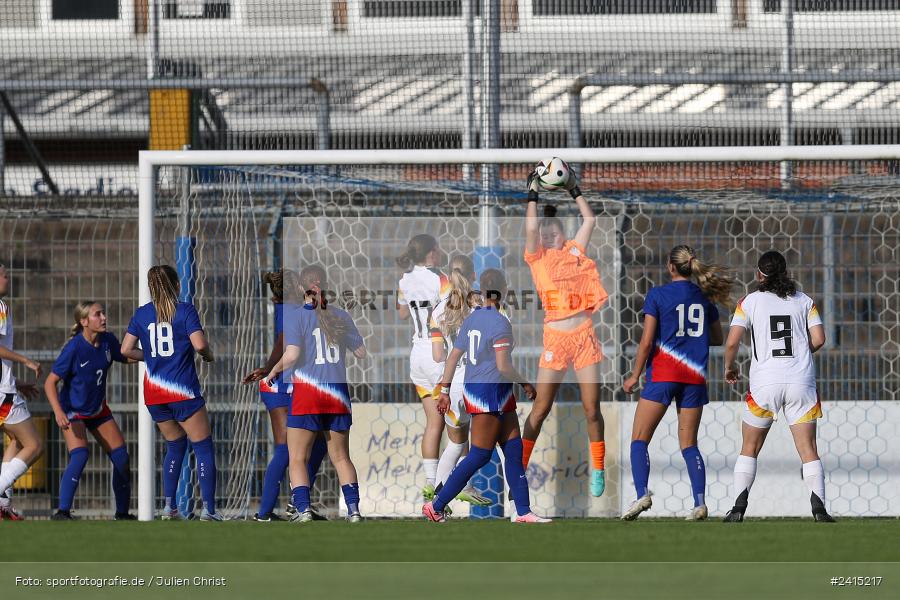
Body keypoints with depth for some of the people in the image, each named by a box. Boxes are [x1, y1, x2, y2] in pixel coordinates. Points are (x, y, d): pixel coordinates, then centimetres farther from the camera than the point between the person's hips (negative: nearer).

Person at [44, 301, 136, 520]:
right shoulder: (74, 348, -25)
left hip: (98, 409, 6)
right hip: (73, 411, -6)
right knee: (79, 455, -27)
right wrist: (58, 412, -35)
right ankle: (62, 512, -25)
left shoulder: (108, 341, -8)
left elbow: (126, 357, 14)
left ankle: (123, 513, 23)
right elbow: (50, 382, -23)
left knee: (121, 459, 5)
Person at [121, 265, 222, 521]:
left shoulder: (141, 314, 7)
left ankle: (169, 506, 13)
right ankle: (208, 508, -8)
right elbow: (199, 345, -16)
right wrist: (209, 355, 5)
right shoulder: (185, 310, -6)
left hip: (154, 394, 5)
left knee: (175, 446, 21)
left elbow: (126, 349, 4)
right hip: (182, 390, -5)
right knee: (204, 449, 2)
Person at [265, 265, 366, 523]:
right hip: (338, 395, 3)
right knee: (341, 457, 13)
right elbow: (362, 352, 11)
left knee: (298, 459, 3)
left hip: (306, 394, -3)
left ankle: (303, 509, -10)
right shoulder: (340, 316, 4)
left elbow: (291, 355, -17)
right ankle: (353, 509, 4)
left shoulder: (295, 315, -6)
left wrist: (272, 372, 1)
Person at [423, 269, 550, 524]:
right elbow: (503, 366, -22)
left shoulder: (472, 319, 8)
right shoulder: (499, 323, -17)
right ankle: (436, 506, 0)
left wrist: (445, 391, 18)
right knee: (479, 456, -3)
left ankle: (523, 512, 9)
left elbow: (453, 357, 12)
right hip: (490, 394, -9)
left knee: (514, 450, 9)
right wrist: (525, 383, -7)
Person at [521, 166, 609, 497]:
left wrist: (574, 189, 15)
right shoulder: (537, 257, 2)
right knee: (540, 409, 0)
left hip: (584, 336, 3)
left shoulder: (575, 250, 12)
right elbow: (530, 226, -12)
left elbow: (589, 219, 13)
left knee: (592, 409, 3)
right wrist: (533, 193, -5)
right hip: (555, 337, -3)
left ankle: (597, 471, 14)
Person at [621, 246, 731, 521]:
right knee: (688, 444, 9)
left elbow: (647, 341, -8)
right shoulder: (704, 297, 8)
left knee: (639, 439, 3)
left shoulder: (657, 295, -5)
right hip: (694, 376, 4)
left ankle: (642, 494, -17)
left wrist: (634, 376, 0)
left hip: (662, 374, -4)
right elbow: (718, 339, 18)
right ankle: (699, 503, -6)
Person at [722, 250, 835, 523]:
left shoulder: (750, 302, 3)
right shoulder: (804, 301, 7)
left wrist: (729, 367, 15)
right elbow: (818, 339, 1)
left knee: (749, 449, 12)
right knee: (808, 449, 0)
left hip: (765, 384, -1)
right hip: (801, 382, 1)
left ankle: (738, 507, 1)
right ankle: (818, 506, -16)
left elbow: (732, 341, -3)